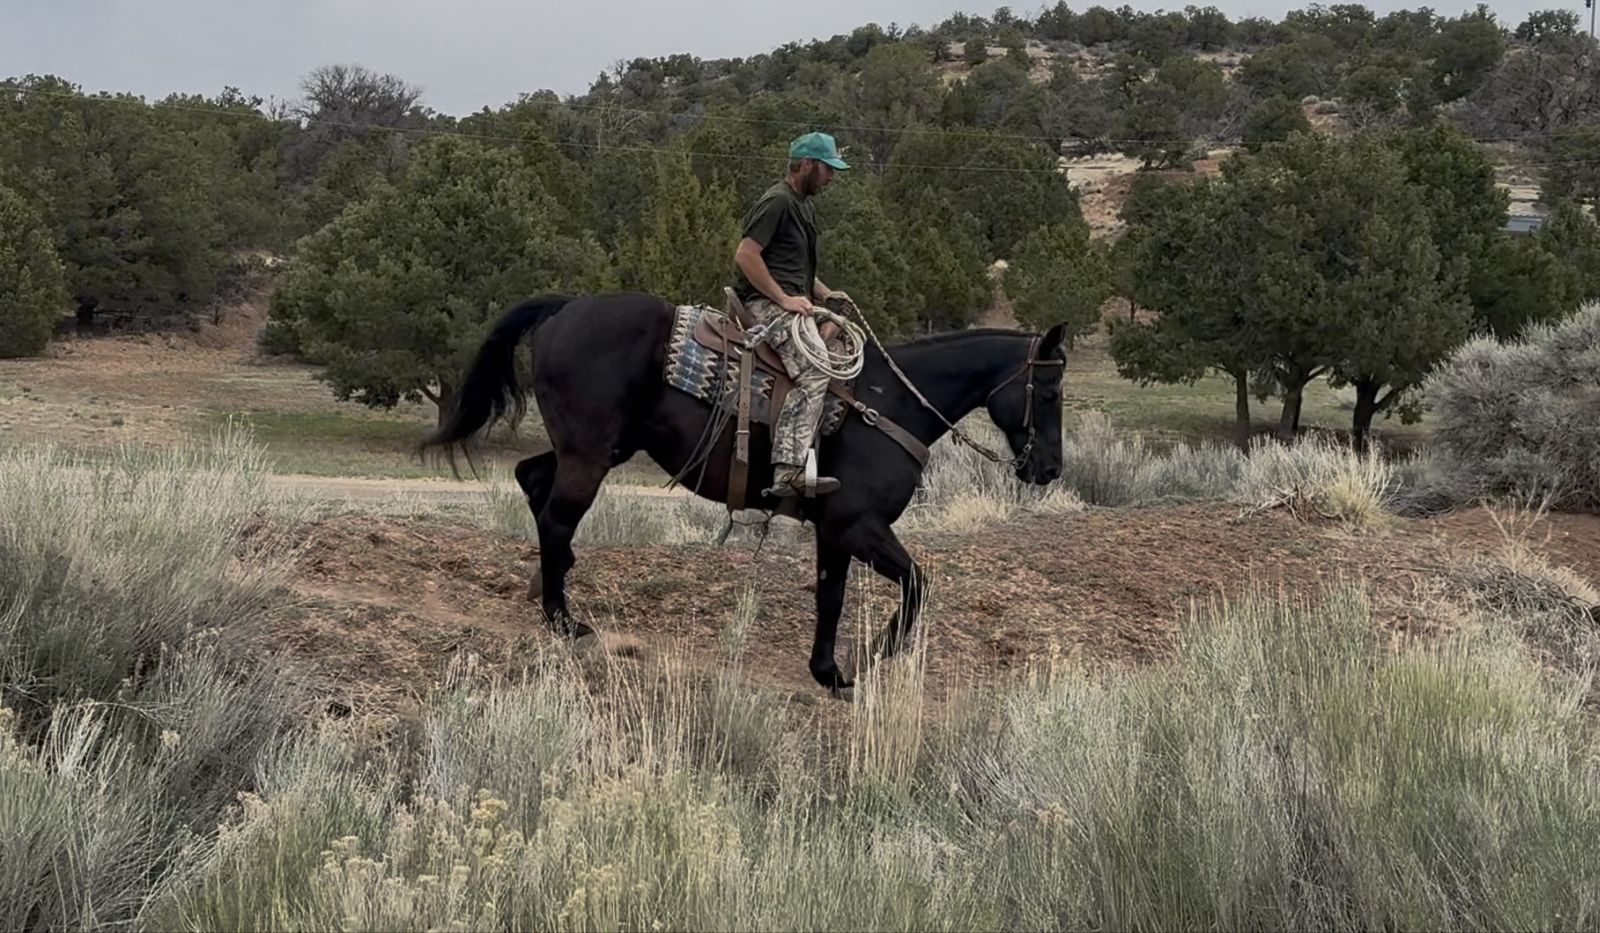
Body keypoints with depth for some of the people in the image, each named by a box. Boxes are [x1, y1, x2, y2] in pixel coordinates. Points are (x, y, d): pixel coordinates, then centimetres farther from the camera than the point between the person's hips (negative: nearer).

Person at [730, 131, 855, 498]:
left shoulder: (804, 206, 23)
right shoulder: (777, 202, -10)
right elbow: (745, 255, -18)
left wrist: (825, 294, 15)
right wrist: (784, 298, -18)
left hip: (791, 301, 11)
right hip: (766, 303, -11)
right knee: (812, 374, -26)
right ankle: (788, 470, -36)